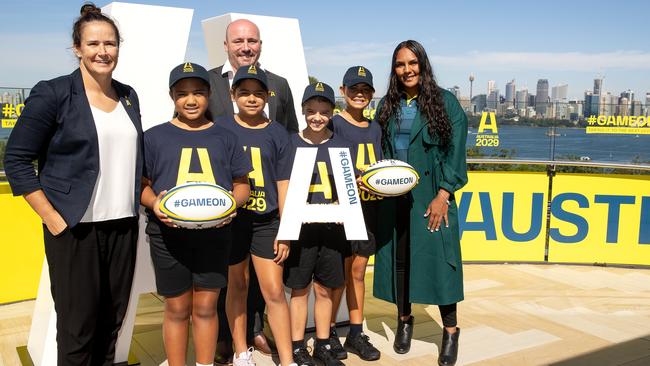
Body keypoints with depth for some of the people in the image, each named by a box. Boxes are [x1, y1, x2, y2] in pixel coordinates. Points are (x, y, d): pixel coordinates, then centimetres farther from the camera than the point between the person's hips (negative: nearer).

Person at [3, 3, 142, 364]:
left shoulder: (129, 96, 10)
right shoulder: (52, 94, -6)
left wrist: (142, 201, 10)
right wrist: (52, 218, -11)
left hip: (123, 225, 5)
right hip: (74, 227, -5)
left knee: (112, 320, 12)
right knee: (78, 325, 3)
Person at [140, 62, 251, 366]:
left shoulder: (225, 138, 8)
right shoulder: (154, 137, 3)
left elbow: (242, 184, 9)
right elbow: (141, 185, 4)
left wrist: (233, 201, -12)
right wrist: (154, 203, -17)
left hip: (214, 234, 1)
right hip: (169, 234, -1)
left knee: (206, 307, 9)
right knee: (177, 309, 9)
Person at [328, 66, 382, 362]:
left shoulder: (375, 128, 14)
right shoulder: (335, 124, -5)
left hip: (368, 208, 5)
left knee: (358, 272, 12)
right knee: (339, 272, 2)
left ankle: (356, 334, 20)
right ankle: (329, 333, 15)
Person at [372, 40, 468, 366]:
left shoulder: (445, 101, -1)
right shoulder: (387, 105, 11)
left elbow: (455, 152, -5)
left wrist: (443, 195, -13)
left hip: (431, 197, -4)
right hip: (393, 196, 4)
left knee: (438, 259, -3)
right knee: (397, 258, 8)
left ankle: (450, 331, 11)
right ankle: (404, 321, 26)